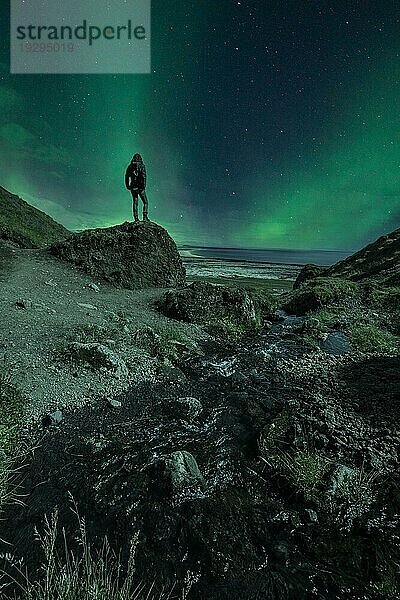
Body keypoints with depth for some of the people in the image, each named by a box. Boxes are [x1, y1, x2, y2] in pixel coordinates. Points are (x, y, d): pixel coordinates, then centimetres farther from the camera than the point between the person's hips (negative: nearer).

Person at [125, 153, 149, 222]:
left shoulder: (130, 166, 9)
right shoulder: (141, 166, -3)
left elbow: (126, 177, 10)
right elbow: (144, 176, -13)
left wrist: (127, 186, 17)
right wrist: (144, 186, -13)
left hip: (133, 187, 4)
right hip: (140, 187, -4)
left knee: (135, 202, 9)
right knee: (145, 202, 5)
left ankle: (136, 218, 7)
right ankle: (145, 217, -6)